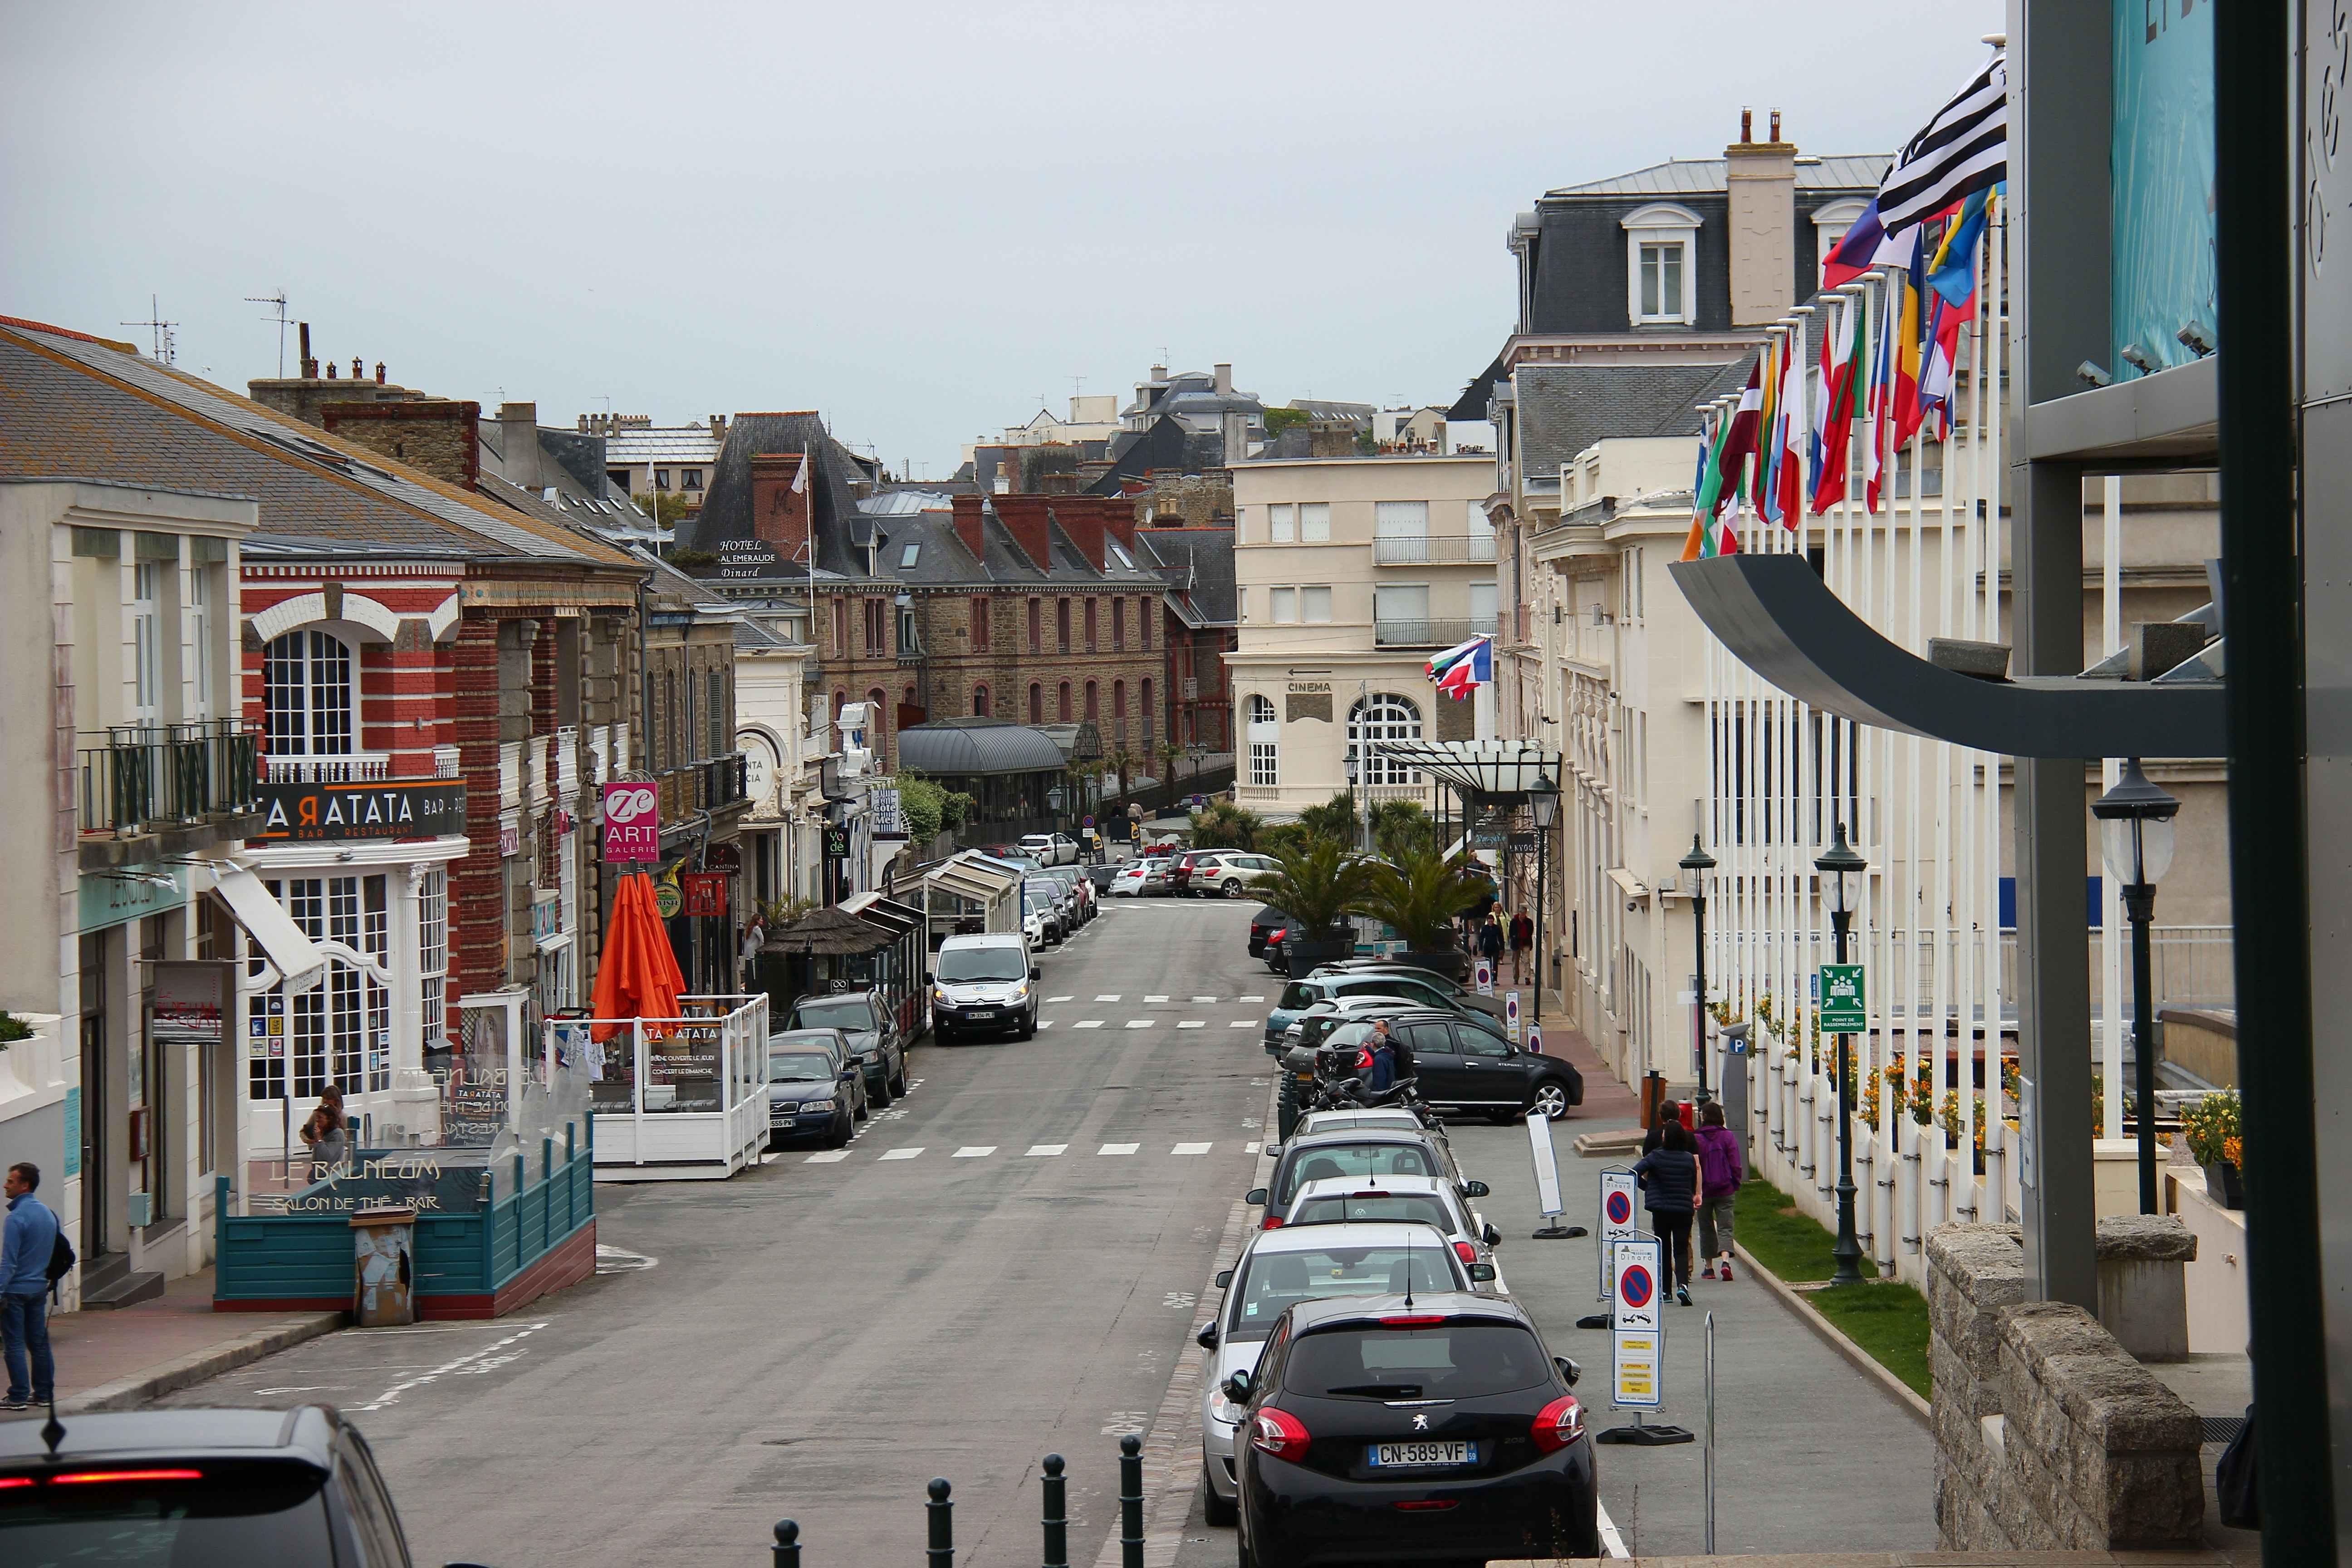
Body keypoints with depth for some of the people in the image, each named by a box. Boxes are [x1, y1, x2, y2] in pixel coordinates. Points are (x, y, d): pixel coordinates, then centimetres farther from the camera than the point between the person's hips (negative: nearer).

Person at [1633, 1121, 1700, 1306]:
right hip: (1684, 1210, 1)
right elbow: (1694, 1186, 7)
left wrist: (1647, 1187, 1)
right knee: (1682, 1250, 0)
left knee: (1664, 1250, 14)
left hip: (1661, 1209, -1)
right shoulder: (1690, 1159, -1)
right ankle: (1683, 1284, -24)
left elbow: (1635, 1173, -15)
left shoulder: (1656, 1157, -8)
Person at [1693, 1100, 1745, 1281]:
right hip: (1725, 1191, 1)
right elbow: (1736, 1166, -3)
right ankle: (1726, 1261, -22)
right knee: (1725, 1227, 0)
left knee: (1706, 1228, 12)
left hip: (1704, 1190, -1)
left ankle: (1709, 1268, 16)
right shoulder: (1728, 1137, -4)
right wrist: (1736, 1185, 10)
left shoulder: (1696, 1139, -9)